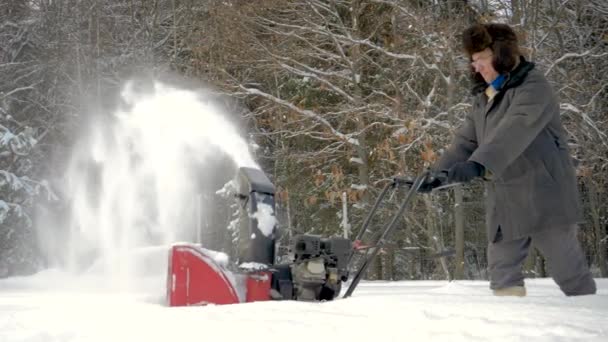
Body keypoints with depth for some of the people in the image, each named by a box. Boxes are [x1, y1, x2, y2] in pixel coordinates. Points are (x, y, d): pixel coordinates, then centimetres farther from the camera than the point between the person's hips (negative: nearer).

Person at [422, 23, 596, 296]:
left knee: (568, 269, 1)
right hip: (504, 202, 7)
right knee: (502, 274, 3)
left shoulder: (533, 86, -11)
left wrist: (478, 164, -41)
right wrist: (438, 175, -2)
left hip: (545, 196, -7)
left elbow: (514, 131, -28)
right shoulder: (484, 97, 14)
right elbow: (465, 141, 12)